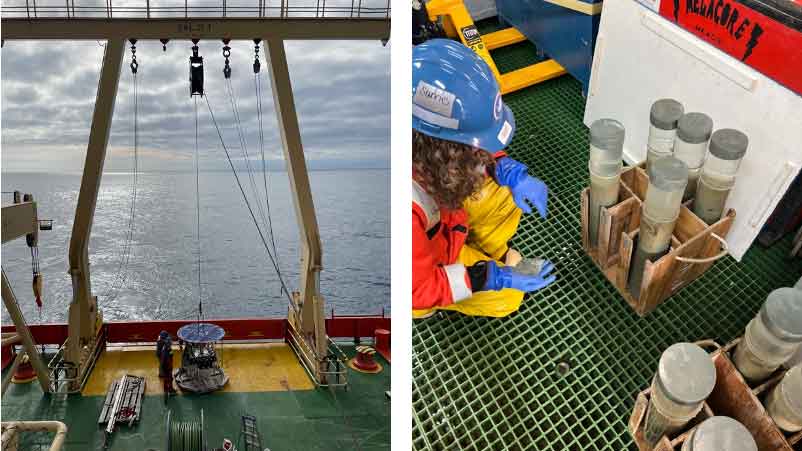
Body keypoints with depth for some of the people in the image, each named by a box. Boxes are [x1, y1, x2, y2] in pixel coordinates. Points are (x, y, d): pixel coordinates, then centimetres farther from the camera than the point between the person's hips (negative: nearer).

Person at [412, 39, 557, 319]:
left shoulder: (431, 130, -27)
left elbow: (475, 146, -2)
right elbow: (417, 289, -28)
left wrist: (509, 172, -19)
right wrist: (493, 279, -27)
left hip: (439, 218, 6)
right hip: (421, 272, -6)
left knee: (504, 193, -4)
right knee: (506, 298, -2)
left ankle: (489, 253, 20)